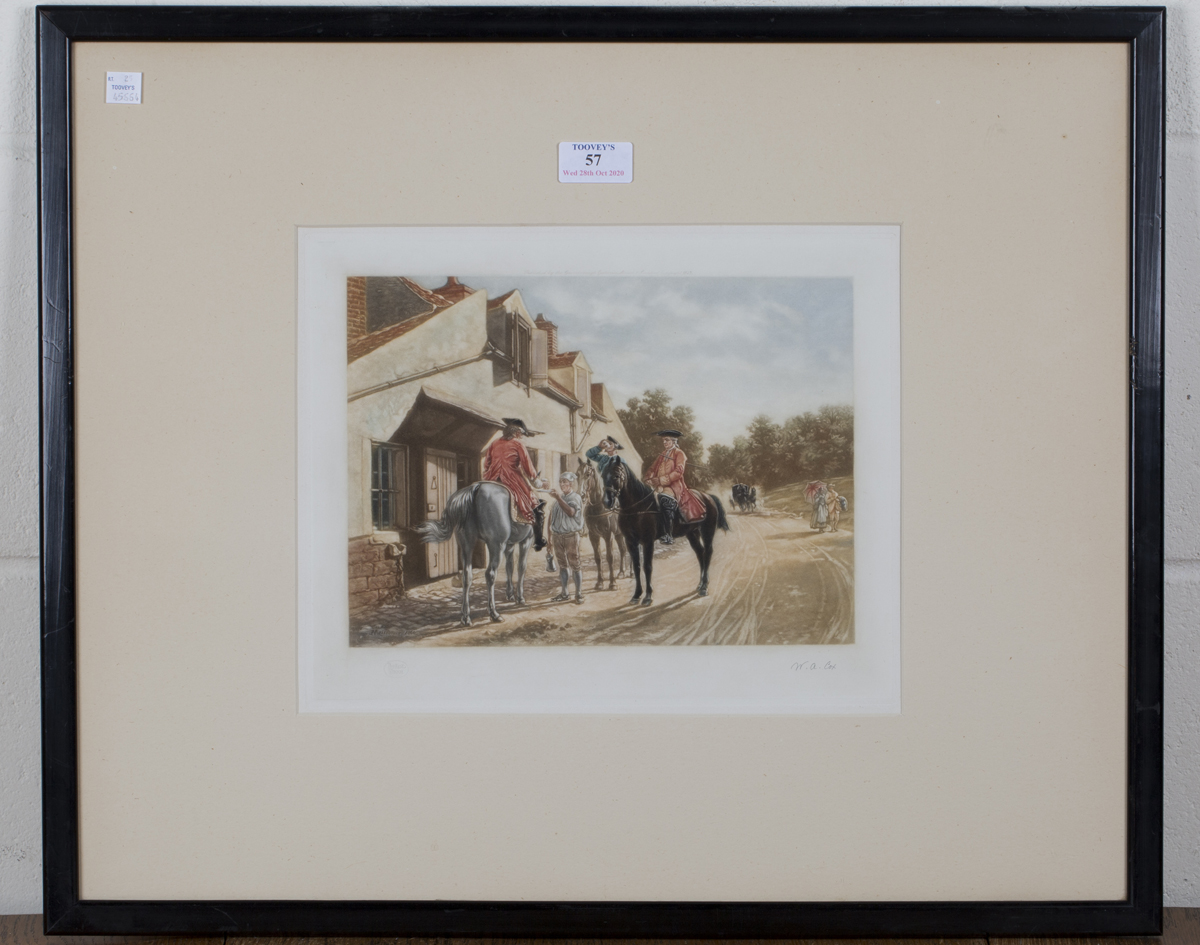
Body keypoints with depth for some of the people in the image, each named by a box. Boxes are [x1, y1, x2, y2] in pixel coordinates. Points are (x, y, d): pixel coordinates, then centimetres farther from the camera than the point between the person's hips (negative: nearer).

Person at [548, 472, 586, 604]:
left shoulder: (575, 497, -6)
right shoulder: (559, 497, 14)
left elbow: (571, 512, -25)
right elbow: (553, 514, 18)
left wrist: (558, 498, -29)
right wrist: (551, 534, 11)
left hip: (571, 535, -6)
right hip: (557, 535, 6)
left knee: (575, 565, -4)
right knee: (562, 565, 11)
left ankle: (579, 594, 0)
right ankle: (564, 594, 17)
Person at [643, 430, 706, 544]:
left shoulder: (679, 454, 3)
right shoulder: (662, 455, 24)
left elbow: (678, 472, -10)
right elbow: (653, 469, 18)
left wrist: (661, 480, -17)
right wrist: (648, 478, -5)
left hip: (674, 485, -7)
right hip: (660, 485, 7)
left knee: (665, 498, -33)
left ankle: (667, 534, -33)